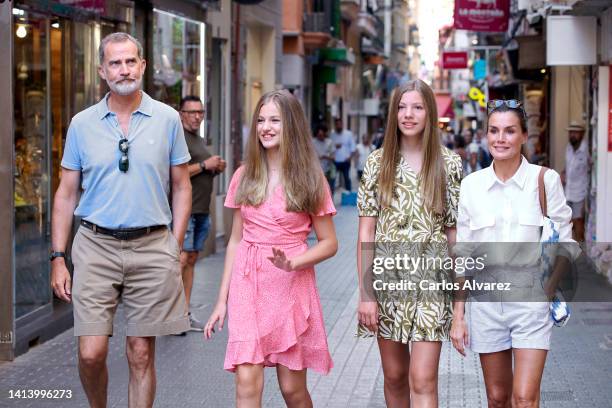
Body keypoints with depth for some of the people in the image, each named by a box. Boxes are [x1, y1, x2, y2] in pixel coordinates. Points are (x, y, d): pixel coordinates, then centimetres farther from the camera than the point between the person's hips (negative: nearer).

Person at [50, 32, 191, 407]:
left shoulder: (167, 119, 3)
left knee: (142, 353, 4)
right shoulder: (82, 124, 5)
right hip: (96, 245, 0)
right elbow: (66, 194, 8)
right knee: (92, 353, -4)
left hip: (152, 247, 0)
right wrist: (58, 258, 3)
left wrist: (176, 246, 1)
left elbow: (182, 186, 9)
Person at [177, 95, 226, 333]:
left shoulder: (200, 140, 21)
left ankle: (185, 313, 13)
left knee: (191, 259, 9)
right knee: (181, 258, -14)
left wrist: (217, 169, 11)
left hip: (202, 210, 9)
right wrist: (205, 165, -15)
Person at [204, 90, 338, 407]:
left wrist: (292, 263, -17)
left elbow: (329, 243, 2)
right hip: (248, 285, 2)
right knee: (247, 382, -10)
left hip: (292, 286, -2)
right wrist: (222, 300, 9)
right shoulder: (245, 176, 8)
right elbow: (236, 241, 12)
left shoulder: (310, 179, 0)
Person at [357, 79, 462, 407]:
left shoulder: (448, 164, 1)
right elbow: (366, 232, 1)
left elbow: (454, 230, 4)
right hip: (387, 279, 2)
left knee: (422, 380, -8)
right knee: (394, 375, 11)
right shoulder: (377, 163, 3)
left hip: (430, 279, -2)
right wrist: (365, 293, -5)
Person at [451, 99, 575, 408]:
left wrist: (550, 287, -11)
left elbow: (563, 244, 2)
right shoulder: (471, 185, 3)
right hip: (485, 299, 2)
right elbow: (462, 255, 6)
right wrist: (458, 316, 4)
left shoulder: (545, 180, -3)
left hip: (531, 295, -2)